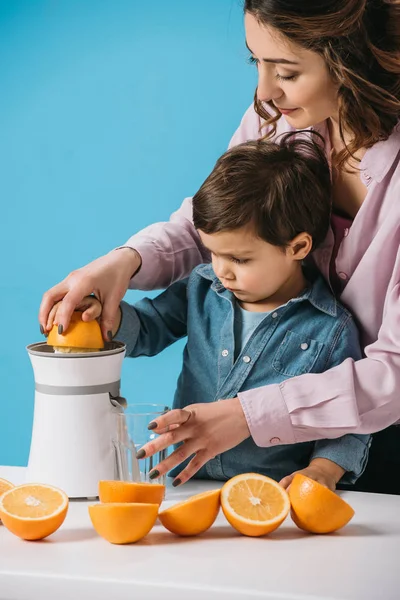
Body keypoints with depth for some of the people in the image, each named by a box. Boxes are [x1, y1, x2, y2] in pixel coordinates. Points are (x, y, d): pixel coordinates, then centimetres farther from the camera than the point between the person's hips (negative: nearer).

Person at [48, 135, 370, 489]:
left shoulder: (332, 330, -6)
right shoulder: (202, 290, 7)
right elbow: (145, 330, 16)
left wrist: (322, 471, -17)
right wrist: (103, 313, -4)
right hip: (188, 484, 3)